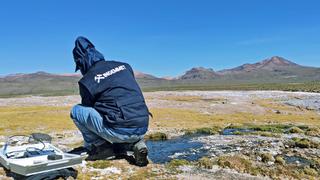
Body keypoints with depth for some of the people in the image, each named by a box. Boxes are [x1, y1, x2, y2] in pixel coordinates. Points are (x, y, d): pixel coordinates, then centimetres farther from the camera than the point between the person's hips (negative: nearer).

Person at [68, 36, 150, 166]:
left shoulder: (87, 81, -2)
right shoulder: (124, 66, 12)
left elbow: (88, 108, 13)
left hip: (120, 131, -6)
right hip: (143, 128, 6)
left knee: (76, 110, 6)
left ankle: (100, 147, 7)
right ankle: (135, 143, 11)